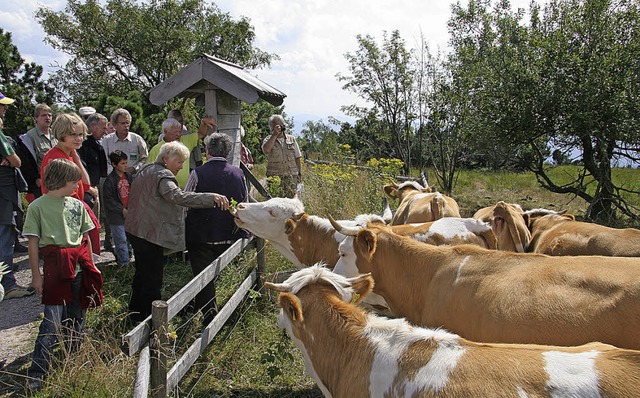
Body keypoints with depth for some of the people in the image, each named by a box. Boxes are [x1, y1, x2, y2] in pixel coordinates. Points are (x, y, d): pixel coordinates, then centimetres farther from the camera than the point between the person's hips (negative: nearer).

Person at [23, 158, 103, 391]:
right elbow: (33, 243, -4)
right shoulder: (38, 207, -4)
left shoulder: (77, 205, 10)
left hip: (79, 268, 5)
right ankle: (37, 373, 4)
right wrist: (36, 275, -5)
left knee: (76, 317, 14)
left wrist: (89, 265, 15)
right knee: (53, 322, -6)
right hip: (55, 269, -5)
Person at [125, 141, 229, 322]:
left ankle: (135, 312, 38)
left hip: (135, 230, 11)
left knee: (142, 273, 23)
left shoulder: (145, 170, 14)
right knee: (152, 279, -1)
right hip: (151, 234, -11)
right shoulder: (162, 175, -18)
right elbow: (177, 196, -38)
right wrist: (211, 198, -47)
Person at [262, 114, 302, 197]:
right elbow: (266, 150, -18)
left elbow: (297, 158, 15)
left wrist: (299, 173, 9)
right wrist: (275, 134, -15)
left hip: (291, 176, 2)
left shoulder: (291, 139, 13)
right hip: (274, 177, -2)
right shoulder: (268, 140, 7)